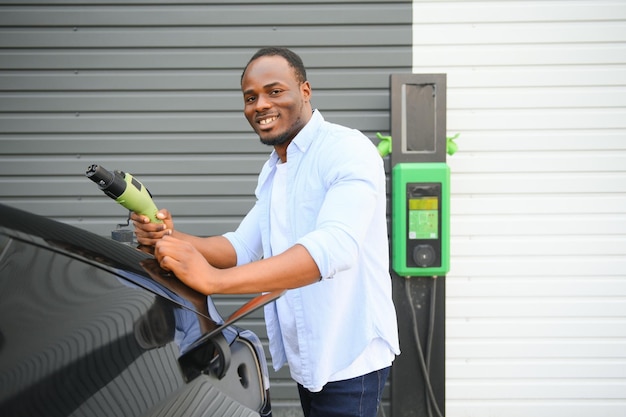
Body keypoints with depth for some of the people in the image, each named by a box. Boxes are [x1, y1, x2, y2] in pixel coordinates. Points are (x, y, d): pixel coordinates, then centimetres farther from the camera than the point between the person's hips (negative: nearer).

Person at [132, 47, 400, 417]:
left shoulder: (349, 151, -18)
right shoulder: (272, 172, 12)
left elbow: (335, 247, -33)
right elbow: (242, 247, 6)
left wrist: (213, 279, -39)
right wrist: (171, 239, -13)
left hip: (350, 358, -8)